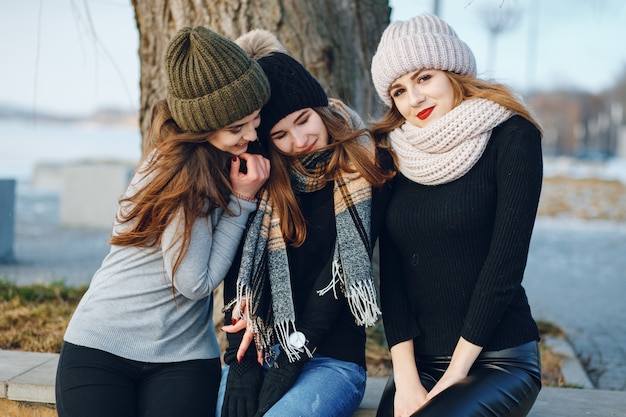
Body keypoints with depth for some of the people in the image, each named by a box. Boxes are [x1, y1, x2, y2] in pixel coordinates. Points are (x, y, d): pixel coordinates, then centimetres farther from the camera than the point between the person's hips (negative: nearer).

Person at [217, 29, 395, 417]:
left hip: (331, 359, -3)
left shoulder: (365, 171, -4)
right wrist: (240, 363, -8)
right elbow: (240, 271, 1)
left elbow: (341, 274, -9)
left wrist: (288, 365, -12)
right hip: (256, 353, 3)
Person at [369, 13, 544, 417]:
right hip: (418, 363, 3)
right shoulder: (395, 154, 6)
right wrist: (405, 378, -8)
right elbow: (390, 269, 1)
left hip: (499, 361, -3)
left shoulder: (511, 137, -6)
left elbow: (505, 263, -10)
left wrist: (456, 372, -11)